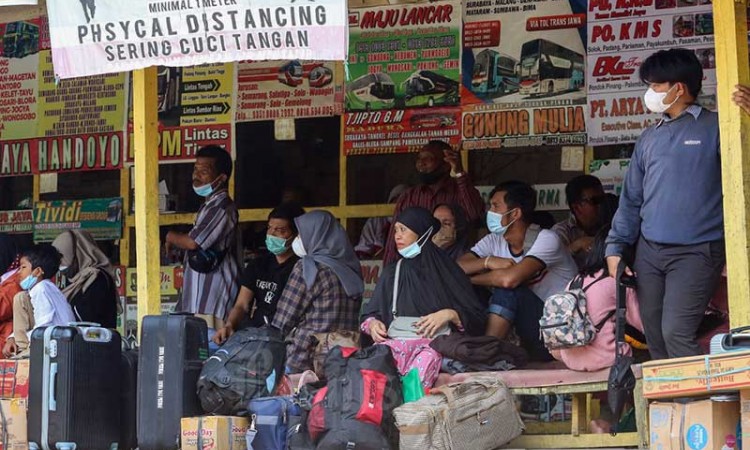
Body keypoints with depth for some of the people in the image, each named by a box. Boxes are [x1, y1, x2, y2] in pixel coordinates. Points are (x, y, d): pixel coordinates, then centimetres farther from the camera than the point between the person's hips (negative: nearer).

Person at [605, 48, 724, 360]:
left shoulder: (713, 128, -2)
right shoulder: (649, 139, 16)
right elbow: (632, 199, 19)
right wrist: (616, 247, 10)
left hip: (696, 252, -6)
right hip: (649, 251, 6)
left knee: (677, 334, -17)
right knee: (655, 338, 7)